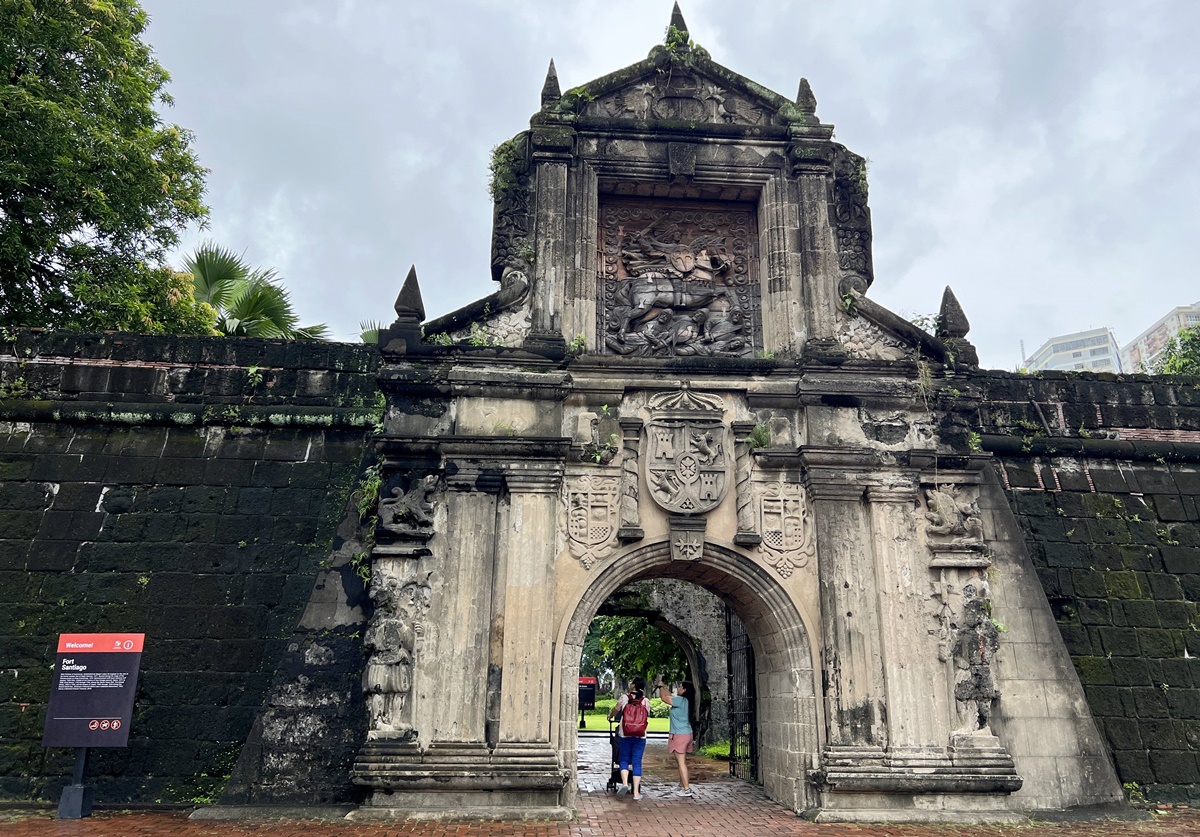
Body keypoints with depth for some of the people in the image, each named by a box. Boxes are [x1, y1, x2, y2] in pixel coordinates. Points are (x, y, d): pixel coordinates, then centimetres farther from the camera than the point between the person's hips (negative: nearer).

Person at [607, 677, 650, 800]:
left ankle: (624, 783, -12)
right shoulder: (646, 701, -2)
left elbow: (616, 709, 8)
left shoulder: (624, 698, -3)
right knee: (637, 762, 5)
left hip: (625, 734, -1)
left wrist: (610, 716, 30)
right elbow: (647, 716, 4)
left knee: (624, 759, 12)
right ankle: (636, 793, 2)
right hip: (640, 736, 1)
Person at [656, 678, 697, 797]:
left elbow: (664, 698, -13)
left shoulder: (681, 700, -17)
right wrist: (662, 687, 23)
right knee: (682, 762, 17)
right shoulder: (685, 701, 10)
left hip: (679, 735, -9)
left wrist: (661, 686, 2)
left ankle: (687, 789, -5)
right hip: (687, 734, 9)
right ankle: (682, 786, 25)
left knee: (681, 763, -5)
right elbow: (670, 696, 24)